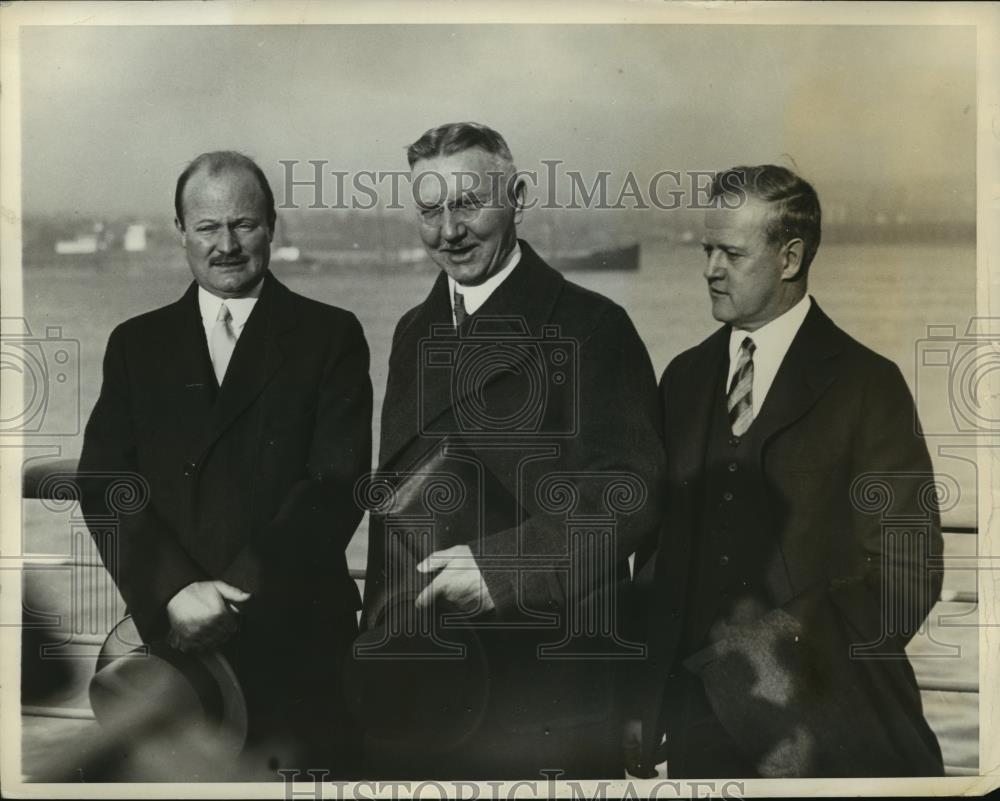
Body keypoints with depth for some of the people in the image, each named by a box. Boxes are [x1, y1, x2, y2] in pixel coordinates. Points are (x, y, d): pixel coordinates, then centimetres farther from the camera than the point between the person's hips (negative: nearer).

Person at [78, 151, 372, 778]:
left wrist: (242, 592, -15)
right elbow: (104, 482, 1)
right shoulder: (136, 343, 11)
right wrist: (175, 589, -14)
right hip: (167, 630, 2)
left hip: (294, 634, -2)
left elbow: (336, 483, -7)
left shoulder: (331, 336, 3)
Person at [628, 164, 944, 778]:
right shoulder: (685, 377, 9)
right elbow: (660, 543, 10)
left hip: (819, 718, -4)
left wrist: (809, 670, -13)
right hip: (699, 705, 4)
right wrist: (647, 698, 4)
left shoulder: (868, 383, -5)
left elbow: (907, 573, -7)